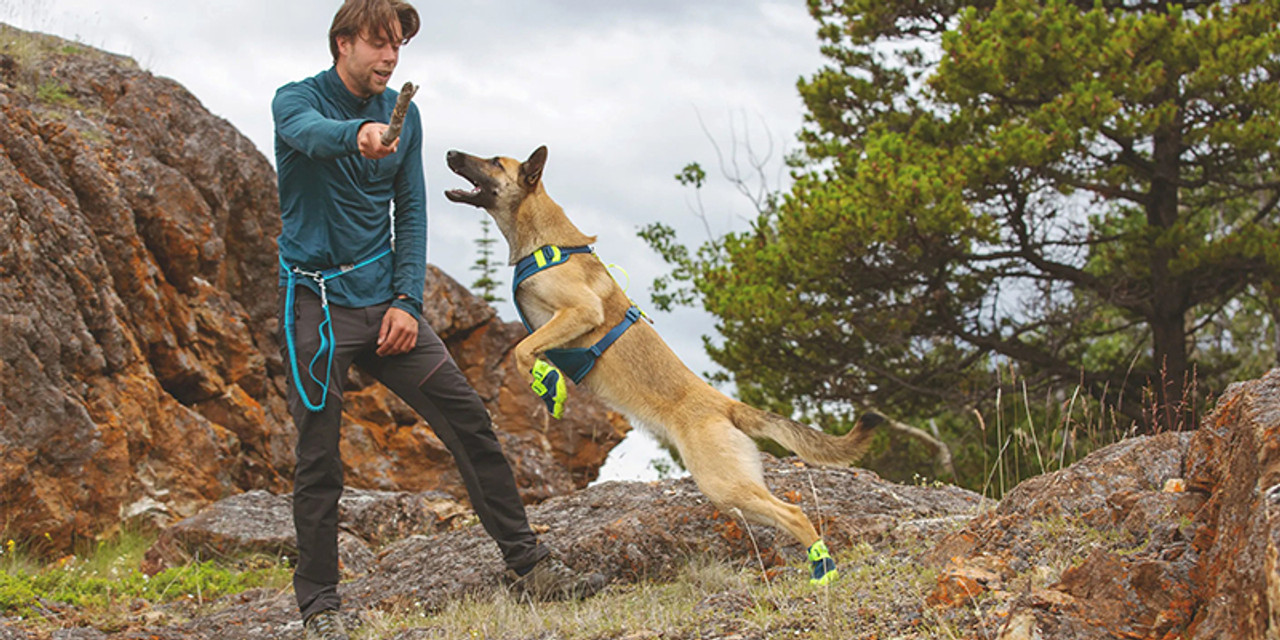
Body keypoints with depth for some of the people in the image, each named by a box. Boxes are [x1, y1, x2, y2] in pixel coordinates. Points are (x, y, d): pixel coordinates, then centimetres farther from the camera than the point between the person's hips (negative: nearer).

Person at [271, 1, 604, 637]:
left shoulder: (402, 114, 9)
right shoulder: (298, 98, -6)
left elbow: (411, 211, 10)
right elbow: (309, 132, -31)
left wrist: (407, 301, -2)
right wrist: (358, 133, -54)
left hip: (384, 298, 5)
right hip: (316, 297, -4)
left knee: (468, 419, -1)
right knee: (318, 459, -2)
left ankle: (526, 562, 7)